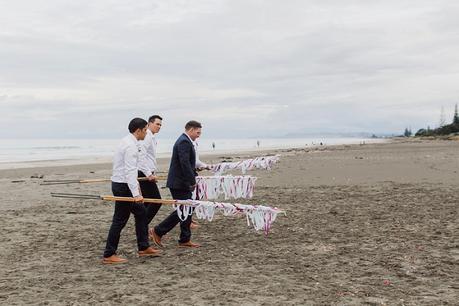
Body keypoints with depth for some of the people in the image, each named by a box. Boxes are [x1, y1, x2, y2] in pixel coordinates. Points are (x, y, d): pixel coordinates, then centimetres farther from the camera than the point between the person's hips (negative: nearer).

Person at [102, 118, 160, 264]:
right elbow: (130, 171, -28)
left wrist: (136, 184, 28)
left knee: (140, 212, 15)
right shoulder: (131, 146, -19)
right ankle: (108, 255, 2)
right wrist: (136, 194, -33)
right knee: (120, 220, -4)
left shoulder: (128, 142, 12)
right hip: (123, 186, -10)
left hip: (122, 184, 10)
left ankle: (143, 248, 22)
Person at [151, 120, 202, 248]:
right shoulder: (184, 142, -17)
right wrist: (192, 180, -21)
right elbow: (185, 163, -25)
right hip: (179, 183, -11)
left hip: (182, 183, 11)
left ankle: (185, 240, 16)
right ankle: (158, 231, 4)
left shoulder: (185, 141, 17)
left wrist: (193, 177, 13)